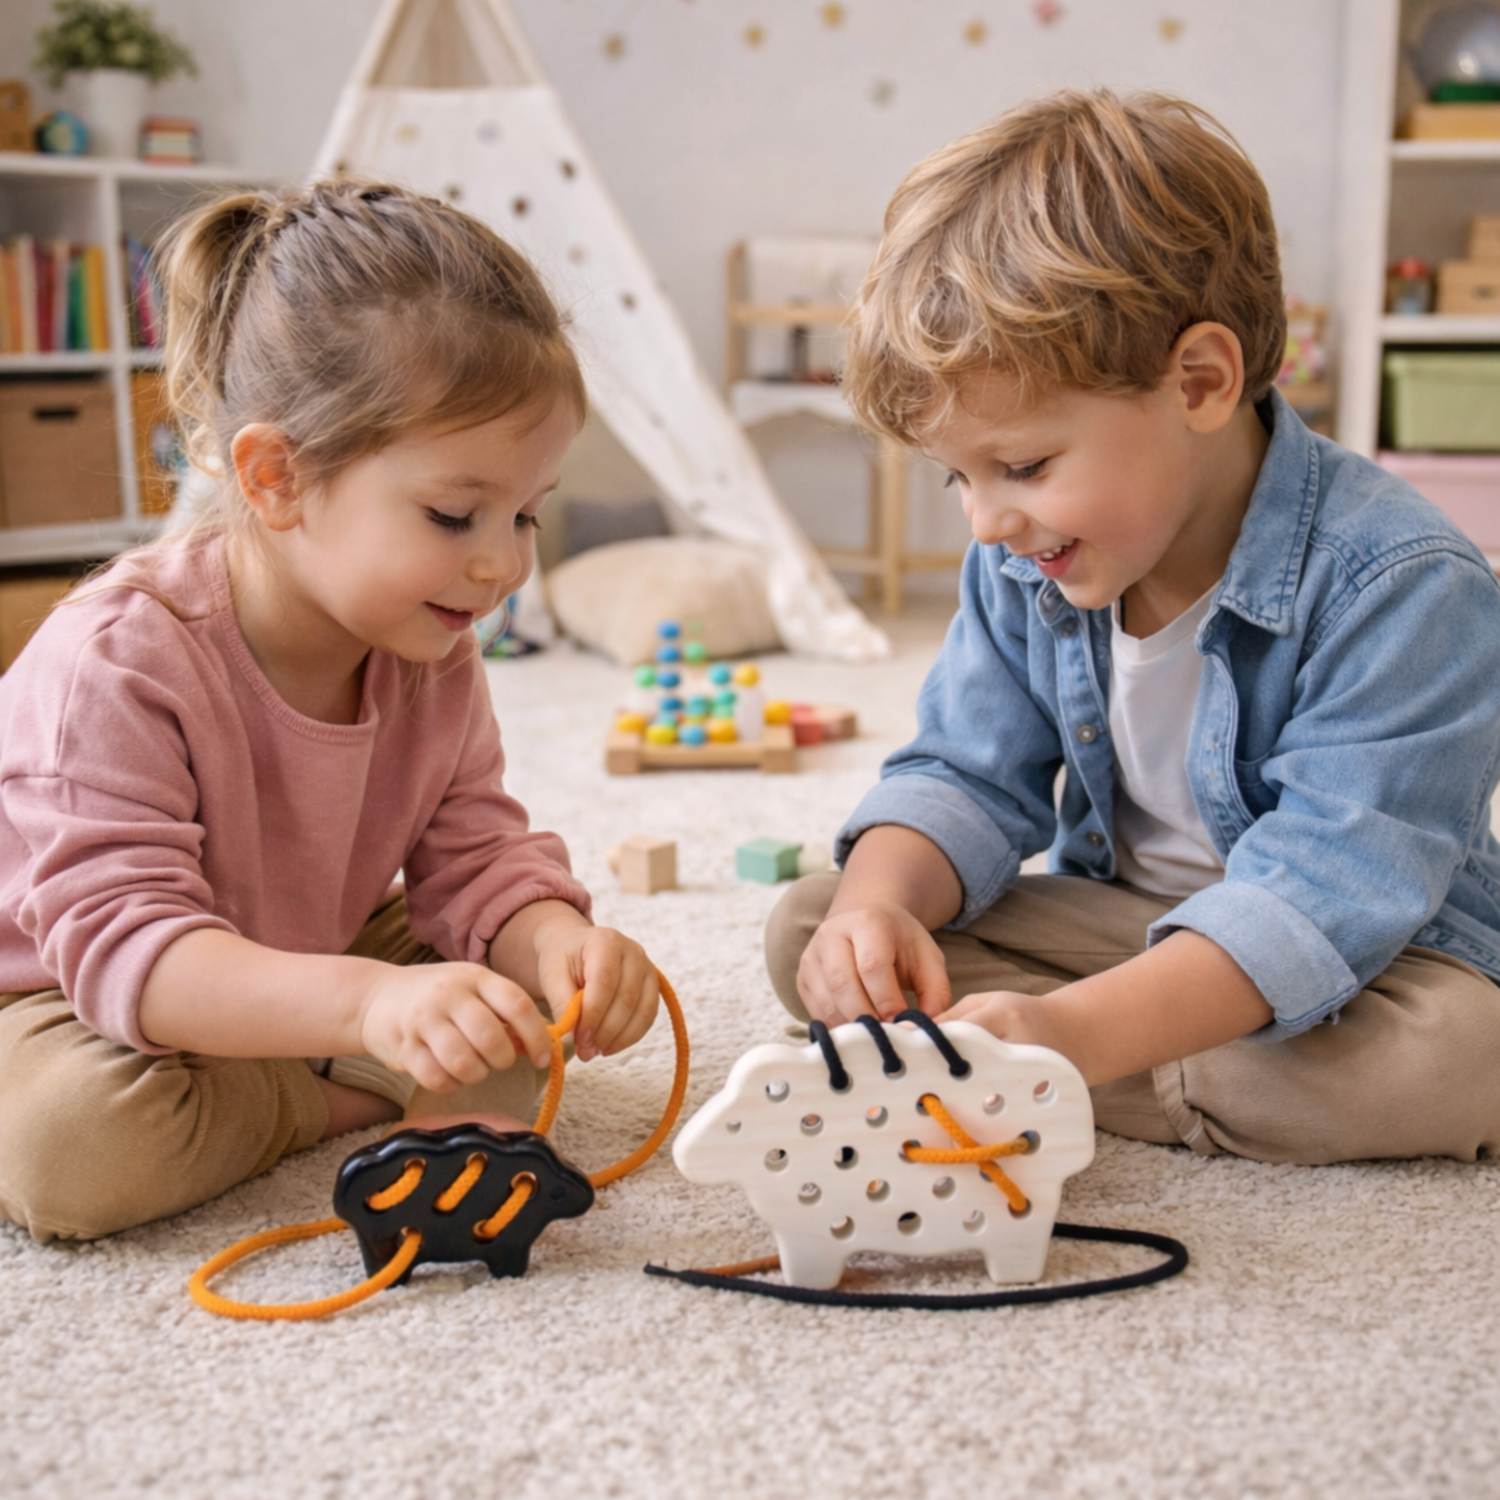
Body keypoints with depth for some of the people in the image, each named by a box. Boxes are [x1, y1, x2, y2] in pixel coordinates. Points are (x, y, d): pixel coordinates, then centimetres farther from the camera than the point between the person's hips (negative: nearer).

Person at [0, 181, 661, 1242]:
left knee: (522, 997, -9)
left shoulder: (432, 654, -11)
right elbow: (125, 944, -39)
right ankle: (370, 1099, -13)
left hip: (314, 961, 5)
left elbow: (477, 855, -11)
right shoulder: (116, 665, -33)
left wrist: (556, 941, -36)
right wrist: (368, 1002, -55)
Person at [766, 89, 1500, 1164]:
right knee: (810, 930, -11)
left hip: (1365, 952, -3)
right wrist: (881, 903, -25)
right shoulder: (1024, 568, -5)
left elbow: (1324, 887, -33)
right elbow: (968, 780, -1)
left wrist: (1081, 1033, -47)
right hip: (1113, 917, 4)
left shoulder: (1404, 588, -27)